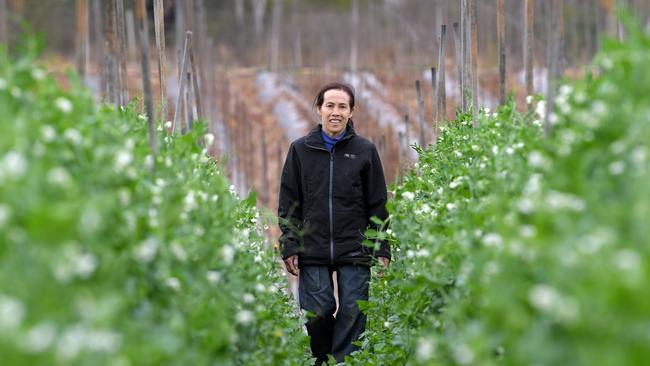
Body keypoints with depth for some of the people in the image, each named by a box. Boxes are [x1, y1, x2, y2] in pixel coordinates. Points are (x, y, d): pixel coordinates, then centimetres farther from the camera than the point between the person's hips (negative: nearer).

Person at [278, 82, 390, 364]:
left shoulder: (365, 151, 6)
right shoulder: (300, 150, 8)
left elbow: (378, 206, 8)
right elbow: (288, 205, 9)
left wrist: (381, 250, 2)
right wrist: (289, 248, 1)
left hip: (354, 253, 0)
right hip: (312, 253, 1)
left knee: (352, 315, -5)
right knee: (317, 315, -1)